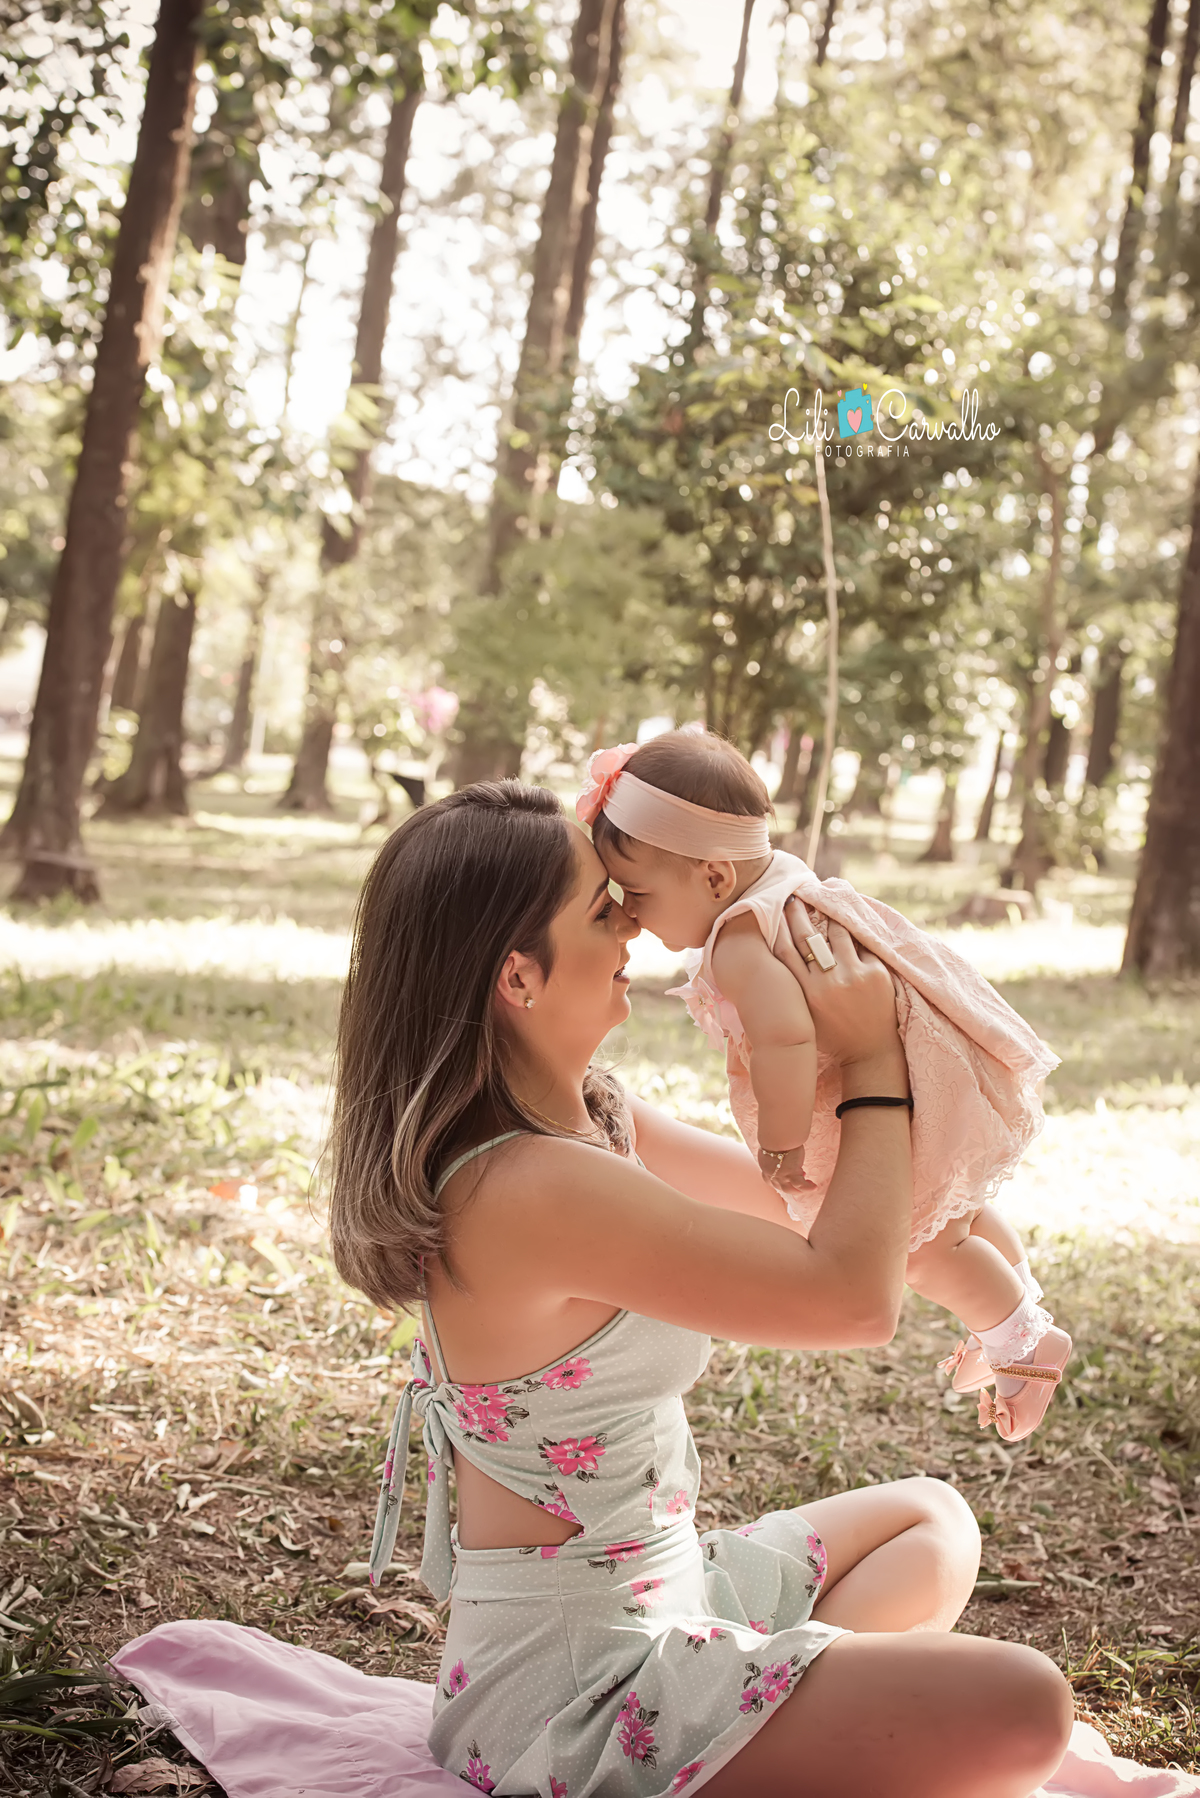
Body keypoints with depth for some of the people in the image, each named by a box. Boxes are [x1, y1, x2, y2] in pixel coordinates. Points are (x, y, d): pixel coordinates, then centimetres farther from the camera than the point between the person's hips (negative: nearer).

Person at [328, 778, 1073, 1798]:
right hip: (572, 1677, -10)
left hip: (644, 1590, 10)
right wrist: (872, 1062, -13)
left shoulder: (591, 1119, 2)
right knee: (1017, 1713, -17)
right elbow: (854, 1297, -25)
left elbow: (789, 1189, 17)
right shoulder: (529, 1188, -28)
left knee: (931, 1520, 26)